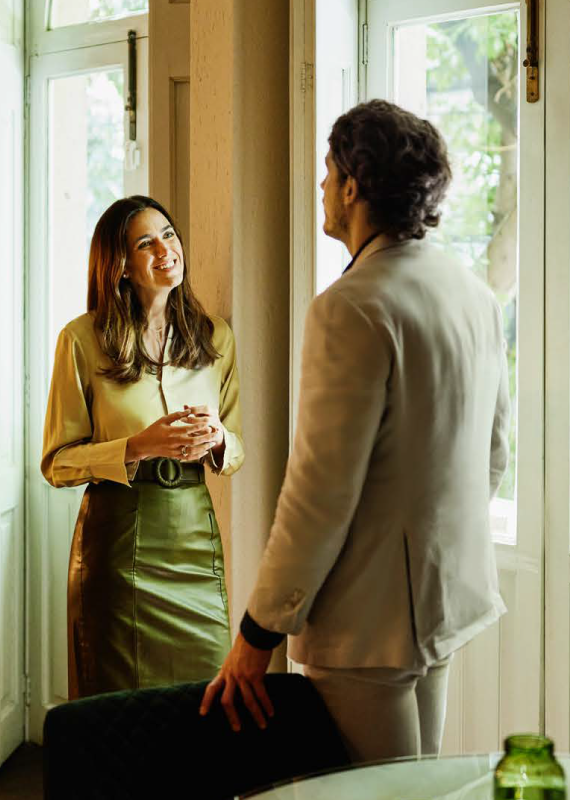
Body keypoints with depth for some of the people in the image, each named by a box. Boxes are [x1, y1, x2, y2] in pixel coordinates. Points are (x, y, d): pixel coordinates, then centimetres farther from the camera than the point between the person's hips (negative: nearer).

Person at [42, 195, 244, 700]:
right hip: (116, 537, -3)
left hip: (194, 531, 3)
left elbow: (237, 452, 14)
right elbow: (57, 462, -3)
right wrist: (138, 447, -17)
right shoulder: (83, 340, -4)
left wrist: (216, 437, -9)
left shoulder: (216, 338, 7)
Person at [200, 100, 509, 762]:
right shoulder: (475, 293, 6)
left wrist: (258, 634, -14)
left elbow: (321, 491, -22)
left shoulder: (352, 309, -21)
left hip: (373, 618, -8)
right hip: (450, 595, 9)